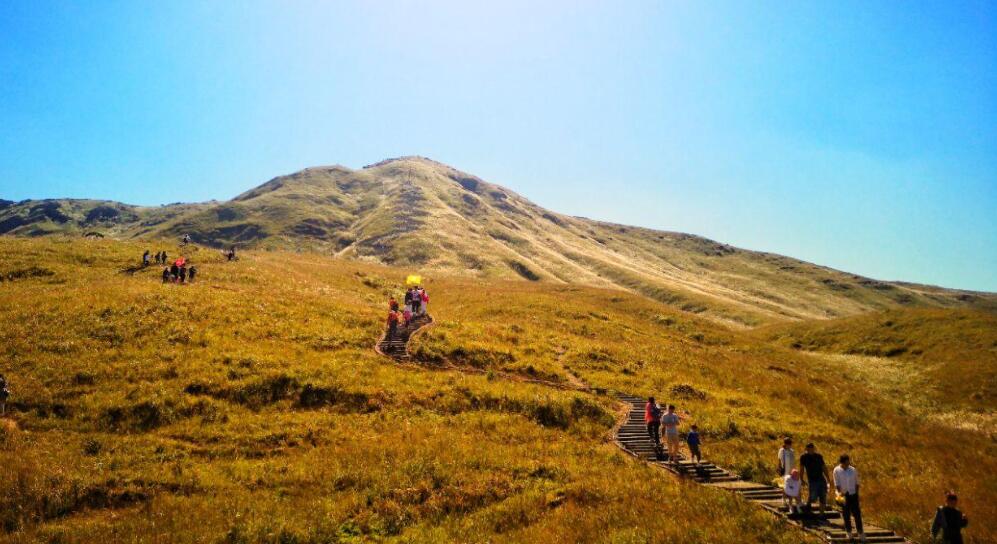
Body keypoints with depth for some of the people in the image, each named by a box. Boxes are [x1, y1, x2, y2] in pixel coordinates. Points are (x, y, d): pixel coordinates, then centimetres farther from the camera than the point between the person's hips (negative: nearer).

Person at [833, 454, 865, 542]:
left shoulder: (853, 470, 0)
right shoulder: (836, 471, -6)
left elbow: (856, 483, 8)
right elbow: (836, 484, -7)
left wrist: (857, 494, 2)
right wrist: (840, 492, -22)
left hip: (853, 494, 1)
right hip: (843, 495, -1)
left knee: (857, 513, -1)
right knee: (846, 514, 6)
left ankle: (860, 533, 7)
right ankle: (848, 531, 20)